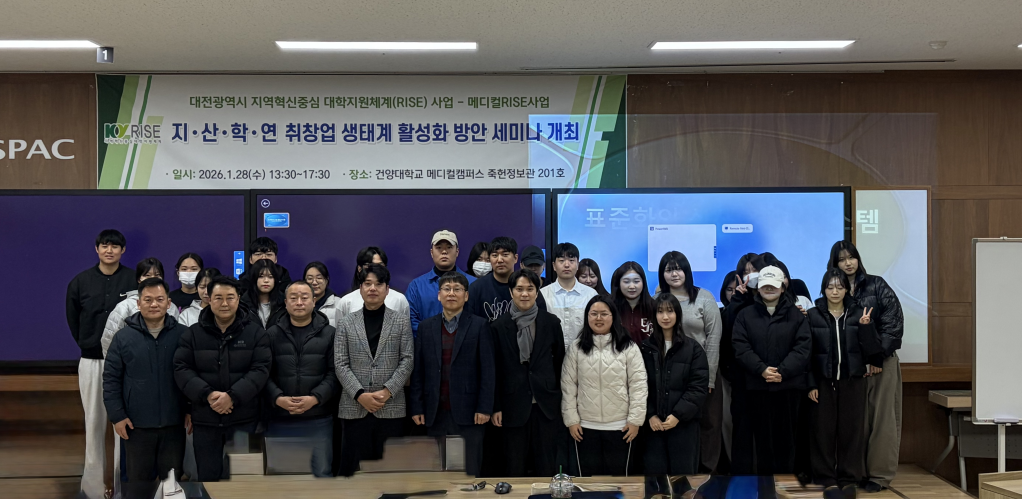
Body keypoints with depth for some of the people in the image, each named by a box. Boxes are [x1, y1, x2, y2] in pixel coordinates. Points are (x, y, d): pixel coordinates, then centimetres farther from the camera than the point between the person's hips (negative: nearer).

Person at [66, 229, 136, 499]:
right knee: (95, 421, 6)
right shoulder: (80, 281, 3)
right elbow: (72, 318, 14)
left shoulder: (133, 280, -3)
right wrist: (87, 344, 12)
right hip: (92, 361, 2)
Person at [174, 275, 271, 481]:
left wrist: (233, 396, -21)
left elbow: (260, 370, -8)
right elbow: (181, 369, -2)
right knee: (207, 474, 11)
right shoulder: (193, 333, 5)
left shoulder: (256, 332, 0)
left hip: (243, 418, -1)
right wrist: (207, 394, -18)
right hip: (204, 418, 1)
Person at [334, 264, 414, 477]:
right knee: (353, 466, 4)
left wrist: (387, 391, -11)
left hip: (390, 406, 0)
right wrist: (360, 394, -11)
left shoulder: (401, 322, 7)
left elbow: (407, 360, 0)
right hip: (355, 407, 0)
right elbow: (340, 364, 2)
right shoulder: (346, 323, 8)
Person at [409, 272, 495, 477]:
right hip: (436, 414, 3)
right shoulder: (426, 327, 11)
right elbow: (418, 371, 9)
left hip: (467, 413, -2)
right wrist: (416, 407, 3)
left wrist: (484, 408, -8)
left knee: (470, 472, 0)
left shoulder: (479, 326, 2)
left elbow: (487, 371, -1)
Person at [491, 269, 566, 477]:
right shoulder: (499, 326, 1)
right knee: (514, 468, 6)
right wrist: (496, 407, -1)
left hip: (546, 404, 1)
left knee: (546, 467, 5)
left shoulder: (551, 322, 4)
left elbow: (559, 361, 9)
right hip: (514, 404, 0)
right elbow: (495, 369, 2)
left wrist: (562, 400, 7)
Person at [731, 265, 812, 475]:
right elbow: (741, 348, -2)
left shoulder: (796, 315, 6)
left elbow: (803, 348, -3)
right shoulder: (746, 315, 7)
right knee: (763, 436, 4)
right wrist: (761, 370, -16)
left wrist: (782, 371, -16)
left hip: (789, 385, 0)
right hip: (757, 386, 0)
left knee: (786, 436, 6)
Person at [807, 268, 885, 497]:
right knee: (824, 430, 2)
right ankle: (826, 478, 12)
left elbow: (871, 350, 0)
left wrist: (866, 327, -14)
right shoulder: (813, 316, 1)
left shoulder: (859, 315, 5)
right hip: (823, 381, -1)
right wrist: (810, 384, -7)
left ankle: (849, 478, 14)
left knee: (851, 429, 4)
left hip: (852, 381, 1)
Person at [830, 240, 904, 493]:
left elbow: (894, 321, -5)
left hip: (882, 361, -2)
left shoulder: (876, 285, 1)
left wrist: (878, 355, -11)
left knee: (882, 418, -1)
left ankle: (880, 474, 5)